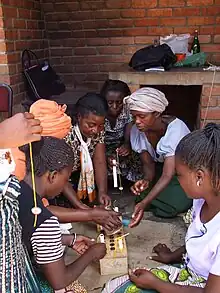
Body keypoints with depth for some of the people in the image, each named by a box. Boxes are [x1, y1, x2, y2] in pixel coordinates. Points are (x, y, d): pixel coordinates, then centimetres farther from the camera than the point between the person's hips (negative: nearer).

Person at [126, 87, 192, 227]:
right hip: (160, 167, 5)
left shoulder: (175, 129, -34)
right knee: (142, 194, -19)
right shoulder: (137, 131, -17)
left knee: (170, 207, -24)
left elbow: (168, 175, -39)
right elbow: (148, 164, -10)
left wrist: (144, 203, -51)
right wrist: (146, 180, -35)